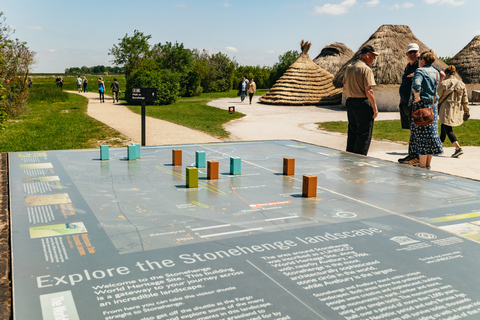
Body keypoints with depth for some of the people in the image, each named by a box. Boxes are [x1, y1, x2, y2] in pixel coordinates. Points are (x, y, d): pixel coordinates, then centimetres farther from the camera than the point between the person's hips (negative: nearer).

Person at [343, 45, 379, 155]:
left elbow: (344, 87, 18)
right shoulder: (366, 69, -14)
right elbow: (368, 91, -19)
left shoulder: (349, 68, 11)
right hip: (363, 104, -8)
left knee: (352, 133, 16)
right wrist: (375, 108, -13)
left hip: (350, 102, 8)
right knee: (364, 135, 0)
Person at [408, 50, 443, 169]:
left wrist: (417, 97, -16)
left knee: (421, 136, -3)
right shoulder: (436, 72, 13)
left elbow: (416, 84, -31)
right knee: (431, 134, 12)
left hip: (421, 105, -8)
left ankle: (422, 167, 0)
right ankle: (428, 165, 19)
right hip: (433, 105, 8)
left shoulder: (420, 71, -11)